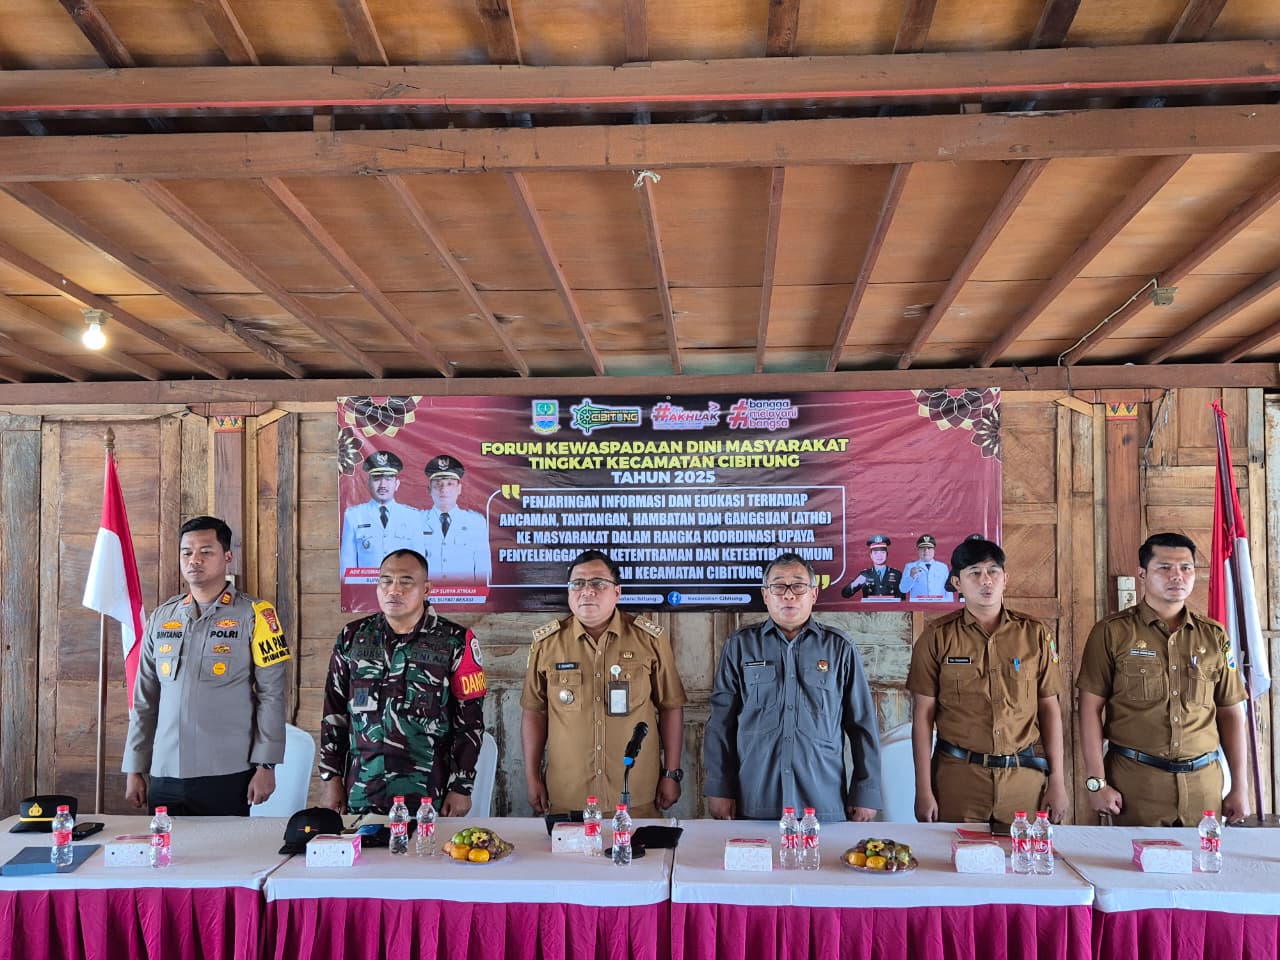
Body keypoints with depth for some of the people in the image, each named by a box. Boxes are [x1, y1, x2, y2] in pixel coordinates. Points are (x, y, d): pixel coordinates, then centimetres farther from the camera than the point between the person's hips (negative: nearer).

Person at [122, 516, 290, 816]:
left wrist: (266, 765, -10)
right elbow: (145, 700, 14)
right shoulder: (161, 618, 11)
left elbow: (271, 695, -5)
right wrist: (134, 769, 11)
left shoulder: (253, 615, -3)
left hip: (228, 776, -4)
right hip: (164, 777, 4)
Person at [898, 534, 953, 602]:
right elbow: (903, 589, 0)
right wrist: (911, 577, -15)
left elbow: (948, 590, 12)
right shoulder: (910, 567, 10)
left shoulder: (943, 567, 15)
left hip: (938, 606, 2)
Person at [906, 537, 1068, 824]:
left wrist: (1058, 781, 2)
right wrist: (924, 791, -6)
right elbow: (923, 715, -2)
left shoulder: (1034, 634, 4)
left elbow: (1050, 709, 7)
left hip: (1024, 778, 1)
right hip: (957, 777, -1)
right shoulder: (937, 637, -1)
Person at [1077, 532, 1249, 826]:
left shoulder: (1214, 636, 8)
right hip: (1135, 783, -3)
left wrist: (1240, 787, 8)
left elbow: (1231, 713, 12)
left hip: (1203, 781, 3)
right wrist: (1097, 782, -9)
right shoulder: (1112, 633, -3)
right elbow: (1091, 709, -4)